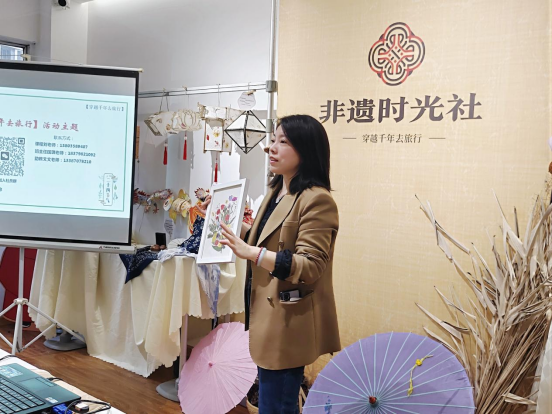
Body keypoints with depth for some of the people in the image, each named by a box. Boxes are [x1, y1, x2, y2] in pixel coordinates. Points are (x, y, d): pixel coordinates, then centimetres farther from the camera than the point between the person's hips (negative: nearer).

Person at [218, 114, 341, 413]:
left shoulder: (316, 200, -18)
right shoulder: (276, 191, 12)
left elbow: (310, 267, -24)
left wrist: (251, 253, -30)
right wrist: (239, 236, 11)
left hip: (288, 323, -10)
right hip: (268, 317, 10)